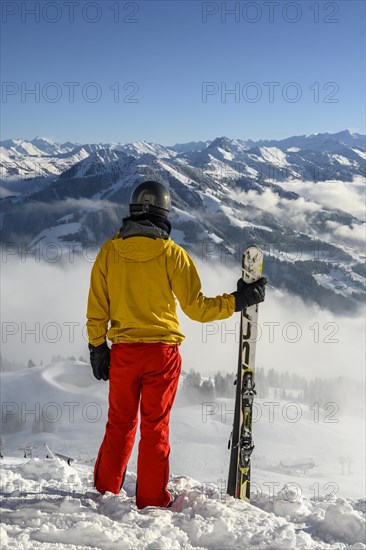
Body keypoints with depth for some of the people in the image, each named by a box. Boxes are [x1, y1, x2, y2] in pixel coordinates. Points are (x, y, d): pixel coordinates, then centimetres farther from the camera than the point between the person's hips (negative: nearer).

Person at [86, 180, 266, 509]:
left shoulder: (109, 251, 0)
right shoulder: (171, 253, -9)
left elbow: (97, 308, 4)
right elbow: (196, 308, -8)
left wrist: (97, 347, 12)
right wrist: (238, 301, 1)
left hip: (123, 351, 3)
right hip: (162, 351, -2)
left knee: (119, 424, 18)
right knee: (155, 427, 8)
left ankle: (105, 491, 27)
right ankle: (151, 501, 14)